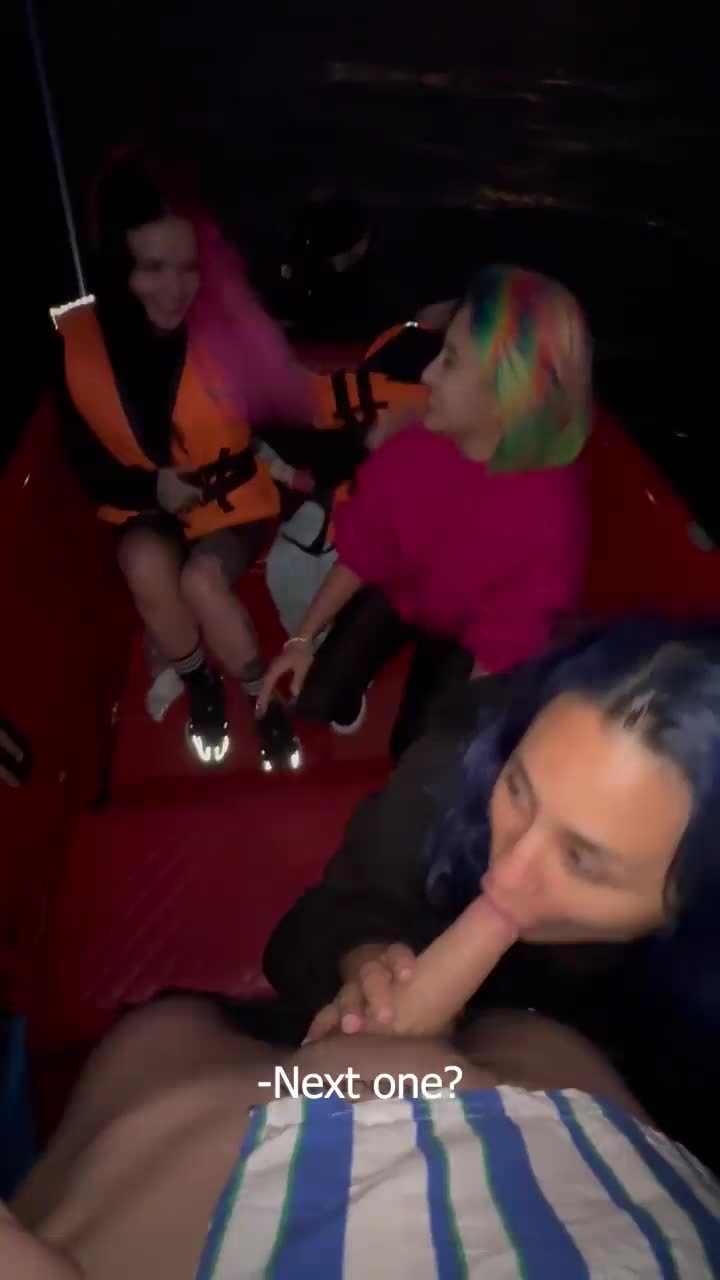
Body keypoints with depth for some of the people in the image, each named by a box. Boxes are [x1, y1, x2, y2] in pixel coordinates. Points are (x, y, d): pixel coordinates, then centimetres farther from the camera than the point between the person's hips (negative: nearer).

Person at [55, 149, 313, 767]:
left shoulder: (230, 326, -16)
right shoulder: (77, 339, -11)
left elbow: (284, 416, -6)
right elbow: (89, 465, -5)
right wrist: (152, 487, -20)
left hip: (235, 500, -1)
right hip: (146, 508, 2)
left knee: (201, 581, -30)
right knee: (148, 567, -31)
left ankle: (267, 696, -1)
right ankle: (201, 688, -1)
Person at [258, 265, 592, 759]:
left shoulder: (551, 512, -39)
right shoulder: (413, 447, -27)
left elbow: (505, 651, -29)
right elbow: (362, 552, -11)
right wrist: (304, 639, -7)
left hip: (467, 632, -2)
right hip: (400, 591, 3)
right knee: (313, 699, -1)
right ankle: (350, 686, 34)